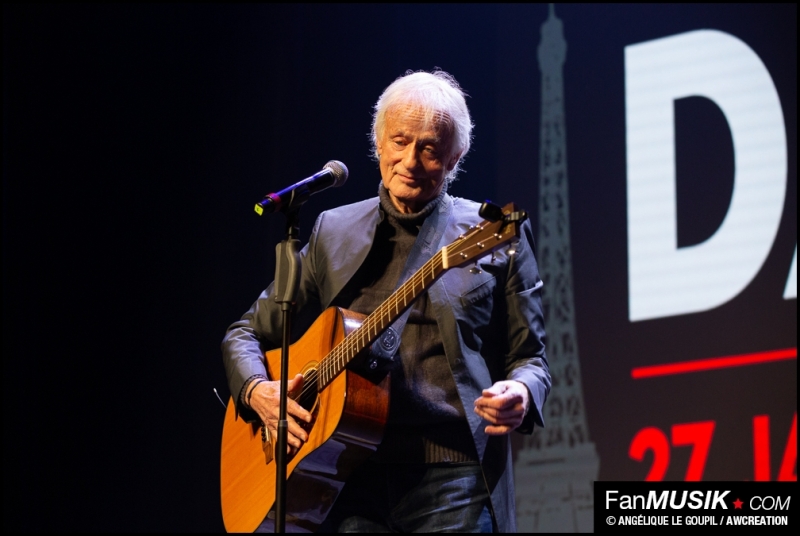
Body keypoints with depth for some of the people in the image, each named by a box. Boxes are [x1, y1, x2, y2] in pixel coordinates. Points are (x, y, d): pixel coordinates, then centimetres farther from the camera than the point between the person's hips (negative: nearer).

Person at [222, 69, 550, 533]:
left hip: (453, 478, -2)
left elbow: (529, 358, 8)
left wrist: (519, 397, -15)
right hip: (353, 482, 2)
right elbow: (247, 333, 19)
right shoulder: (333, 233, 14)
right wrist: (256, 390, -2)